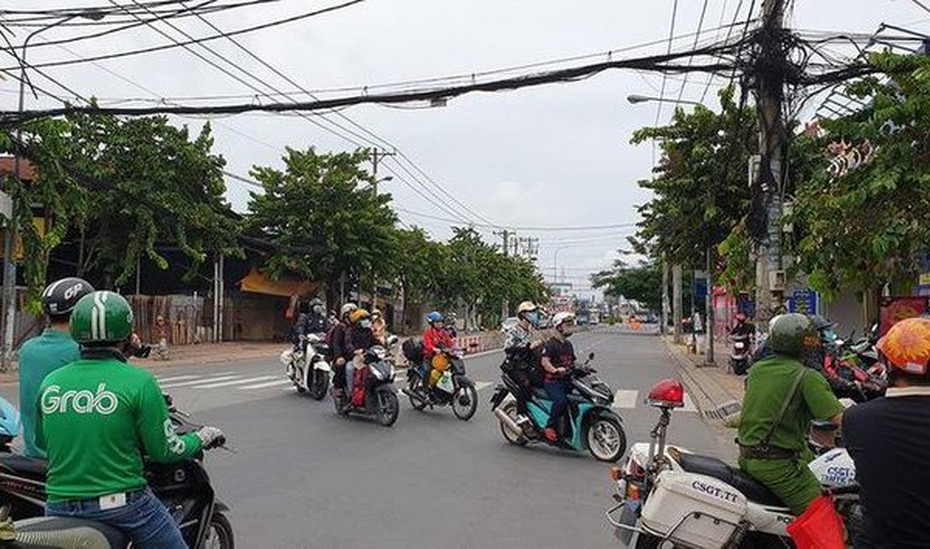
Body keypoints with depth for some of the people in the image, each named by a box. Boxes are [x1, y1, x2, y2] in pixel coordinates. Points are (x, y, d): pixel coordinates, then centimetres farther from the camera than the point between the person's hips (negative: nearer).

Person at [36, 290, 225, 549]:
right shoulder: (139, 382, -14)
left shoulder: (50, 383, 0)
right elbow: (163, 450, -9)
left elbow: (41, 442, 15)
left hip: (59, 507, 4)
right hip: (122, 504, -4)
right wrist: (201, 438, 10)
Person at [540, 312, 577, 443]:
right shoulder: (551, 344, -8)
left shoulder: (568, 345, 19)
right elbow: (545, 361, -21)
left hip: (566, 380, 8)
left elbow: (572, 362, 26)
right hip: (552, 381, -8)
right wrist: (555, 370, -37)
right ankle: (550, 426, -16)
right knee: (561, 400, -32)